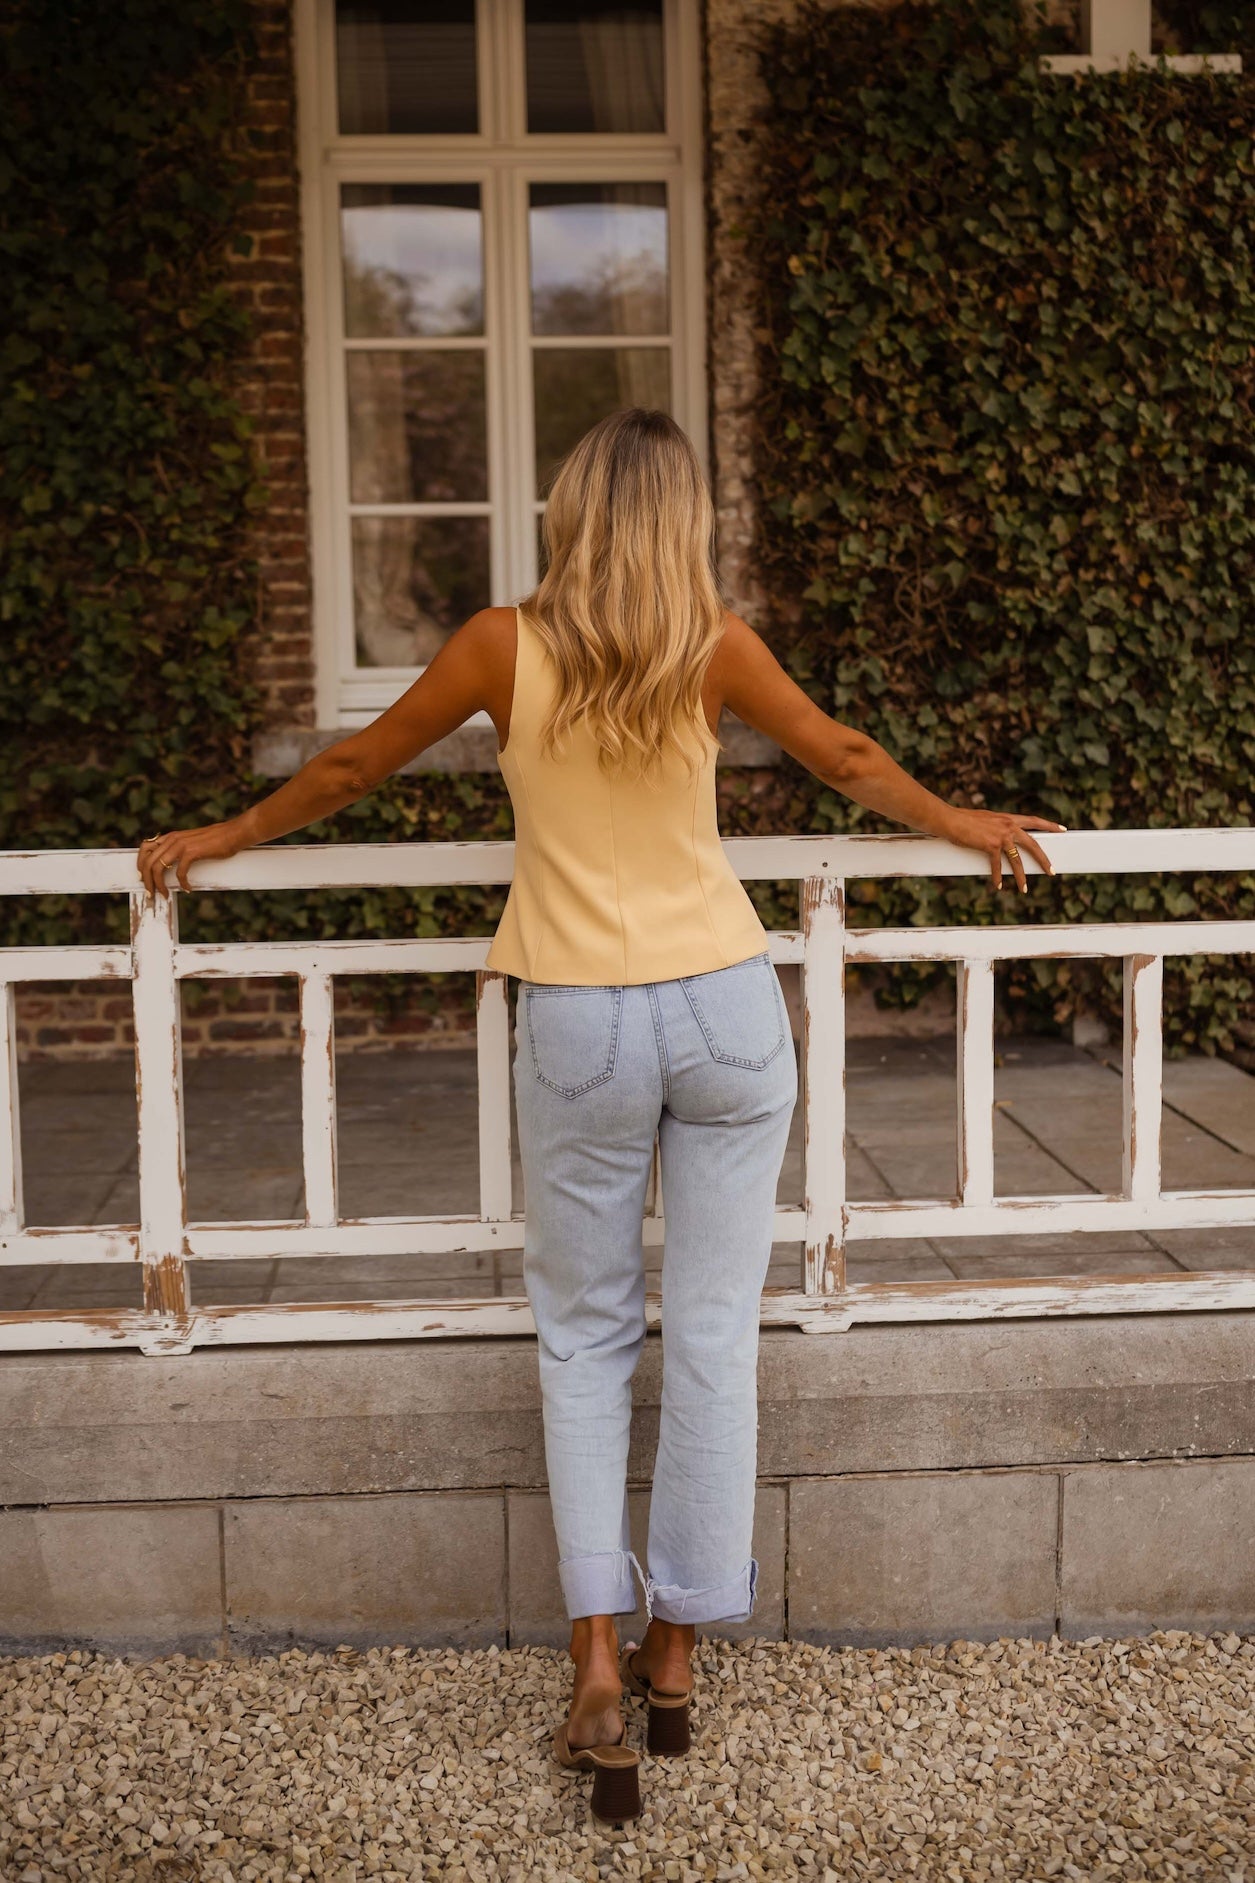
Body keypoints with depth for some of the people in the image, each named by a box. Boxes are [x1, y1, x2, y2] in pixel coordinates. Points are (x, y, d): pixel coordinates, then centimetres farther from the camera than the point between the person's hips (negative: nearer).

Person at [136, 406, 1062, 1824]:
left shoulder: (505, 645, -5)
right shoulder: (713, 646, -3)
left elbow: (354, 766, 6)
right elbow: (845, 761, 9)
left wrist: (226, 837, 22)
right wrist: (960, 826, 27)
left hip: (579, 1025, -1)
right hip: (725, 1006, 1)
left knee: (583, 1335, 12)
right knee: (711, 1334, 9)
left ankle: (597, 1661, 7)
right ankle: (675, 1653, 18)